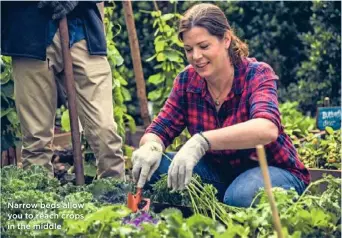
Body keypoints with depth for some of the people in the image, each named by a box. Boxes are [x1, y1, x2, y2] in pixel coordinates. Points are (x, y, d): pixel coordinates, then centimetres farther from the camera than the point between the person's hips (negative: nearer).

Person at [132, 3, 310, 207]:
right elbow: (158, 131, -7)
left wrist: (201, 141, -53)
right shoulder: (187, 80, -7)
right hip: (220, 171, 4)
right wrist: (150, 148, -33)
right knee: (156, 165, -19)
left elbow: (267, 129, -39)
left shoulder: (257, 75, -19)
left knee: (240, 195, -37)